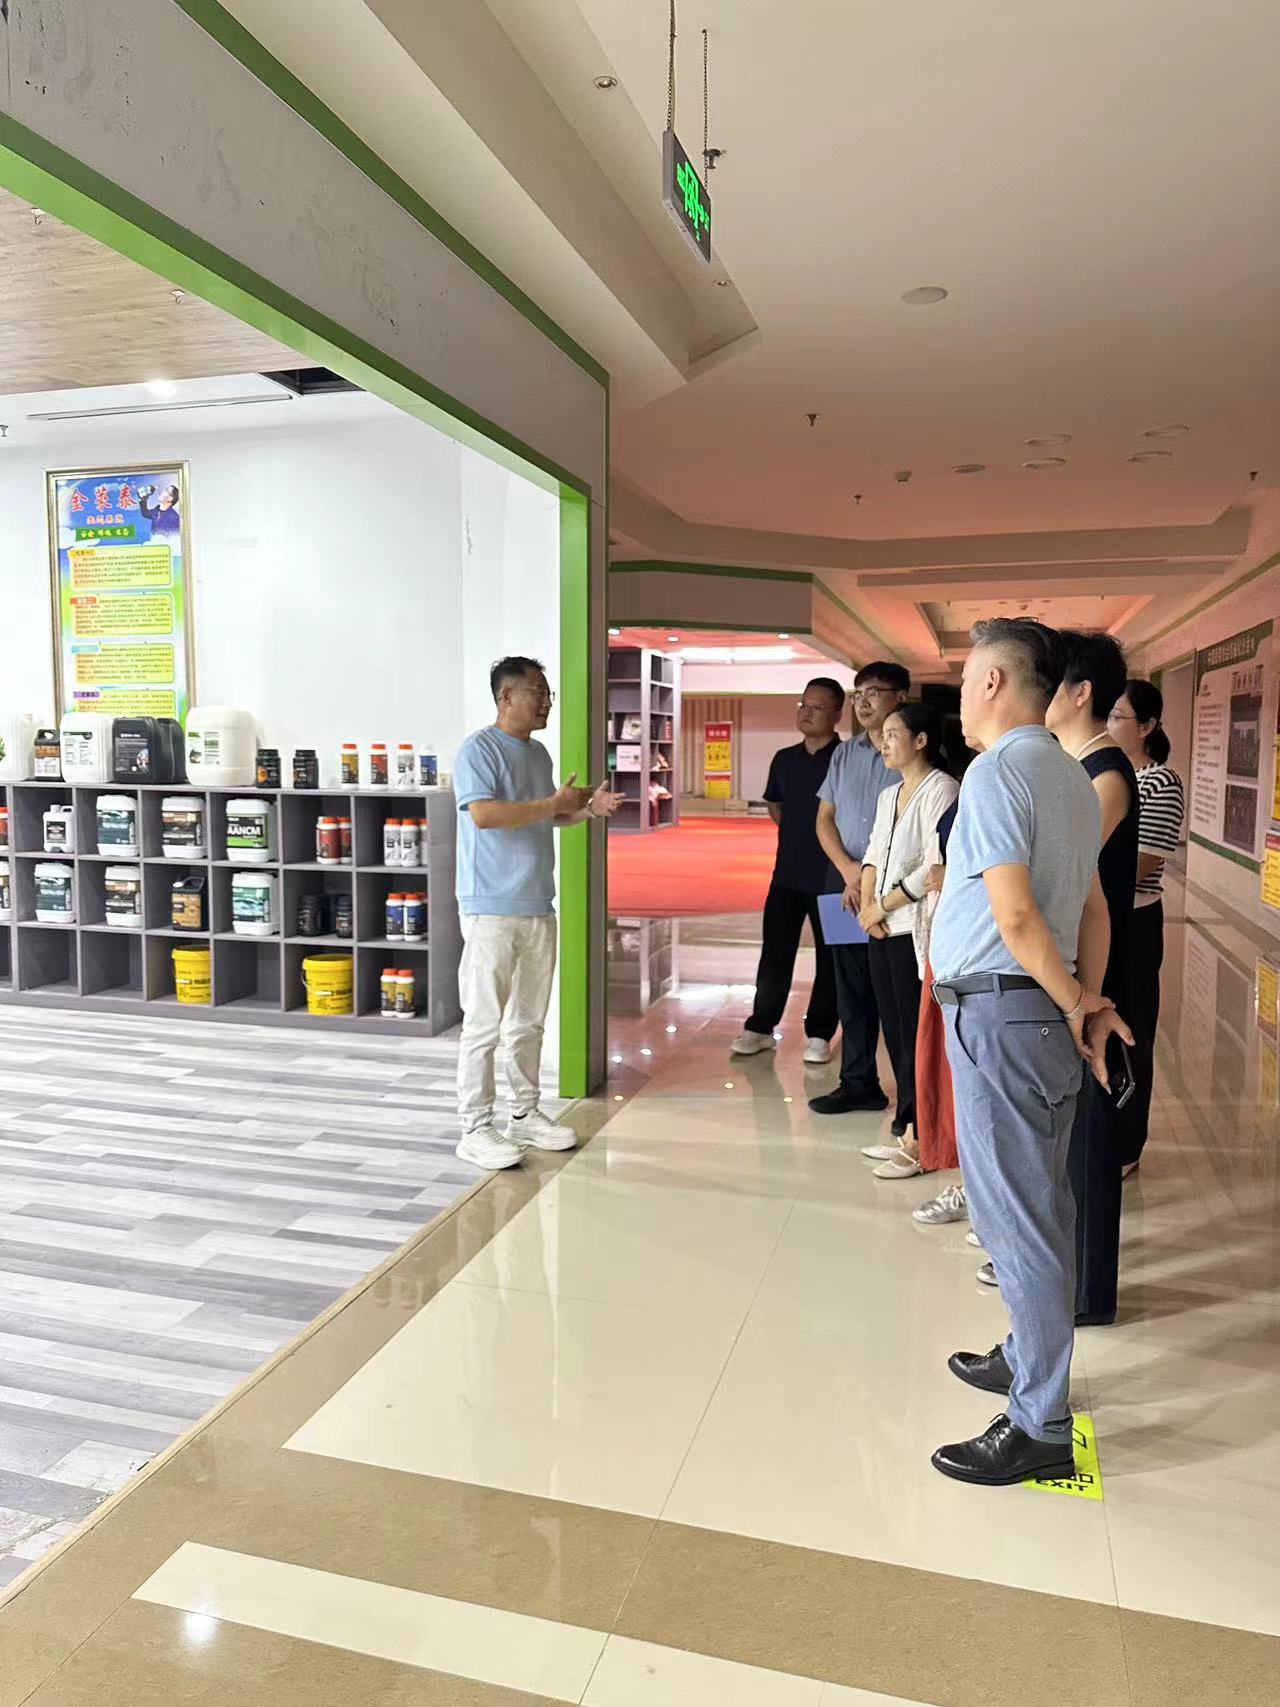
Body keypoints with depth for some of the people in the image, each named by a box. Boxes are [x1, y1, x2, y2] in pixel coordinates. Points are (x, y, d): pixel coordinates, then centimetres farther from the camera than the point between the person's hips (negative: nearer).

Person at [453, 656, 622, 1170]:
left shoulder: (539, 753, 16)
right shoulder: (478, 750, -10)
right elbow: (484, 814, -23)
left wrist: (586, 808, 6)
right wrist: (554, 803, -19)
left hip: (538, 908, 8)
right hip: (492, 909, -8)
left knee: (529, 1021, 14)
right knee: (484, 1023, -3)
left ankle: (525, 1115, 25)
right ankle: (474, 1128, 6)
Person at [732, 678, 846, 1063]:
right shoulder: (784, 759, 8)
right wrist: (797, 833, 10)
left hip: (830, 875, -4)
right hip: (788, 872, 5)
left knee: (829, 956, 6)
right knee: (775, 951, 8)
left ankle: (819, 1034, 17)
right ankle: (760, 1027, 20)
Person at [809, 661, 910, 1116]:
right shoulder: (844, 754, 12)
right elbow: (825, 818, 12)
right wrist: (848, 869, -4)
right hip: (846, 889, 6)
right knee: (852, 992, 12)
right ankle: (858, 1083, 23)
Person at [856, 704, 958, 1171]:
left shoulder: (941, 789, -9)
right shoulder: (888, 796, 17)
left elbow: (935, 866, -17)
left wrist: (883, 907, -10)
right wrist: (868, 906, -2)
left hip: (915, 929, -8)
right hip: (882, 930, 8)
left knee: (915, 1036, -3)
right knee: (893, 1032, 11)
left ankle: (918, 1139, 6)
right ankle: (905, 1129, 20)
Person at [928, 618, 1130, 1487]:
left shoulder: (997, 771, -16)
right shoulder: (1074, 779, 12)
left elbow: (1014, 915, -21)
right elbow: (1094, 907, 9)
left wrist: (1075, 1005, -9)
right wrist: (1089, 999, 3)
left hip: (1001, 1013, -9)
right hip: (1045, 1013, 9)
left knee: (1018, 1217, -1)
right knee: (1038, 1205, 20)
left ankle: (1040, 1428, 10)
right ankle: (1032, 1358, 37)